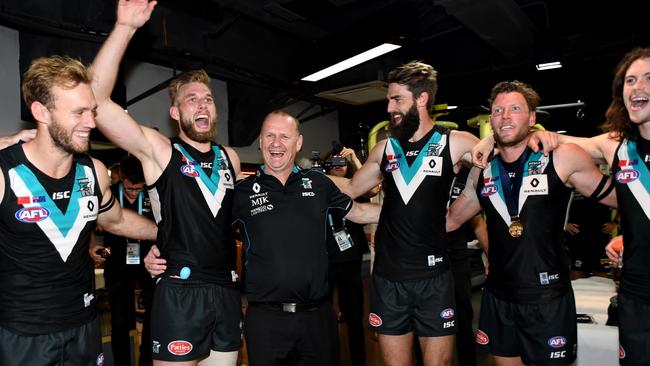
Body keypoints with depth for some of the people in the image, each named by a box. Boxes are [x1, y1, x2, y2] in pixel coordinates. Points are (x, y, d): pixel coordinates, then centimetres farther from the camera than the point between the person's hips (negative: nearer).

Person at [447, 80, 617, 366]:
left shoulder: (563, 158, -10)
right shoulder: (482, 172, 2)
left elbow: (618, 198, 0)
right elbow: (450, 220, 12)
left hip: (548, 299, -3)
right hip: (497, 298, 4)